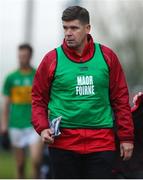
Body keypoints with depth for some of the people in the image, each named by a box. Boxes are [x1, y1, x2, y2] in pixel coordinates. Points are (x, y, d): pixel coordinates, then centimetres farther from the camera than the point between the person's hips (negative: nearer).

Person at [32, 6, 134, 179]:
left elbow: (120, 98, 8)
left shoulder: (107, 56, 5)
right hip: (63, 143, 0)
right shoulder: (52, 59, 2)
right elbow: (38, 99, 7)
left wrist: (126, 137, 4)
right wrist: (42, 128, -9)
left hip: (101, 143, 0)